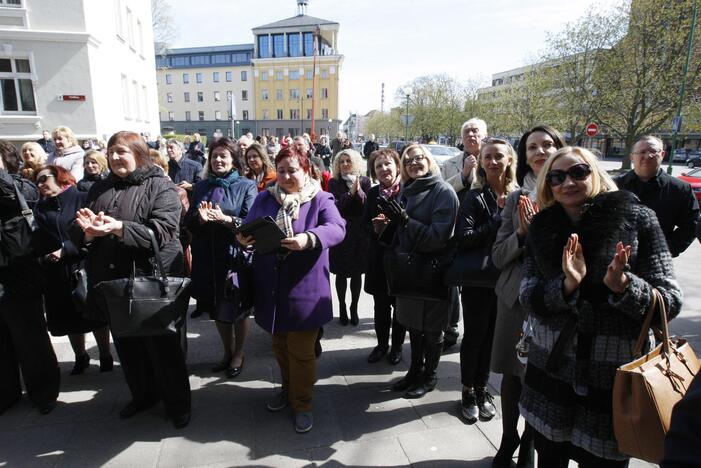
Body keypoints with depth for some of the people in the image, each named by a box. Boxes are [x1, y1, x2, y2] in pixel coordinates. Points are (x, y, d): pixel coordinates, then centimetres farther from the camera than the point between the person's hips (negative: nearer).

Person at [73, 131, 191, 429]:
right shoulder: (100, 189, 11)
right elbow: (78, 236, 11)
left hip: (152, 281, -6)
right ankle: (142, 395, 39)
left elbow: (162, 231, -18)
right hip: (112, 281, 6)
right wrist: (88, 231, -12)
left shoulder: (160, 186, -7)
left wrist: (119, 227, -28)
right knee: (127, 344, 17)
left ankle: (178, 403, 24)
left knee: (163, 345, 5)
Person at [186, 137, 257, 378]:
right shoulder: (201, 186, 9)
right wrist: (200, 218, -13)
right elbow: (188, 222, 8)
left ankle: (238, 354, 29)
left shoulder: (246, 186, -4)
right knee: (216, 307, 15)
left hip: (236, 256, -4)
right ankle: (227, 351, 36)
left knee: (238, 307, 8)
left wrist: (225, 218, -25)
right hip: (207, 258, 5)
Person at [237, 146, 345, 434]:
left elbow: (337, 228, -20)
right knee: (279, 345, 20)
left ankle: (302, 404, 24)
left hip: (304, 289, -4)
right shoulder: (265, 198, 8)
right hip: (271, 287, 5)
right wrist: (242, 237, -20)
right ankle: (288, 389, 43)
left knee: (301, 351, 4)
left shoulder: (320, 200, -5)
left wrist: (309, 239, -39)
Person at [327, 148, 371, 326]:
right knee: (341, 273, 7)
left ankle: (354, 308, 25)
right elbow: (336, 206, -11)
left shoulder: (364, 181, 3)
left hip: (359, 233, 1)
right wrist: (351, 192, -19)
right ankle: (342, 308, 24)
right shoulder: (334, 183, 1)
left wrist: (359, 192, -19)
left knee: (357, 273, 8)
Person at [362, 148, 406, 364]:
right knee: (381, 305, 15)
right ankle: (382, 344, 33)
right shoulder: (373, 193, 5)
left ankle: (397, 346, 30)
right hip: (378, 257, 4)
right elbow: (365, 224, 7)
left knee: (400, 305, 12)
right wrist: (376, 228, -14)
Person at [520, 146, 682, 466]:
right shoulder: (542, 228, 2)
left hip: (614, 378, -2)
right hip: (551, 371, 3)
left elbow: (671, 300, -7)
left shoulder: (636, 219, -6)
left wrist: (624, 285, -26)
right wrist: (566, 286, -22)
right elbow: (527, 297, -4)